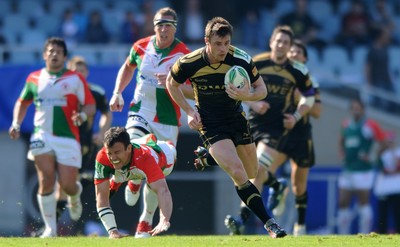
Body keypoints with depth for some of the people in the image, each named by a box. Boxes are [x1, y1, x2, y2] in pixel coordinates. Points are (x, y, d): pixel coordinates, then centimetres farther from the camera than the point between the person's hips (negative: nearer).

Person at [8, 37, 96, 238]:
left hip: (68, 138, -1)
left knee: (67, 185, -4)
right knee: (46, 180, -13)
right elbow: (22, 102, 24)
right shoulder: (34, 78, 10)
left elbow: (90, 105, 3)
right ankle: (50, 228, -4)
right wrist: (16, 124, 10)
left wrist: (83, 116, -19)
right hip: (42, 136, 1)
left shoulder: (76, 79, 3)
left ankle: (75, 195, 36)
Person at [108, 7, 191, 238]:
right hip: (140, 112, 2)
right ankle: (134, 183, 10)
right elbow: (128, 67, 21)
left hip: (167, 121, -1)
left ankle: (146, 223, 20)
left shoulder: (184, 55, -12)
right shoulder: (141, 47, -1)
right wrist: (117, 93, 11)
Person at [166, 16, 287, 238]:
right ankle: (268, 223, -15)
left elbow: (262, 90, -6)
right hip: (209, 124, -3)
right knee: (238, 173, -21)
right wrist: (189, 112, -7)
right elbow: (172, 83, 2)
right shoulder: (189, 63, -20)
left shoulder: (241, 60, -18)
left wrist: (247, 96, -28)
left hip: (236, 118, 4)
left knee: (251, 174, 15)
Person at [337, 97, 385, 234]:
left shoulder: (370, 125, -5)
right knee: (343, 204, 4)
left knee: (363, 203, -3)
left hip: (363, 170, -6)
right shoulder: (346, 124, 12)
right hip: (347, 170, 6)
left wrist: (371, 156, -9)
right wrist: (342, 155, 12)